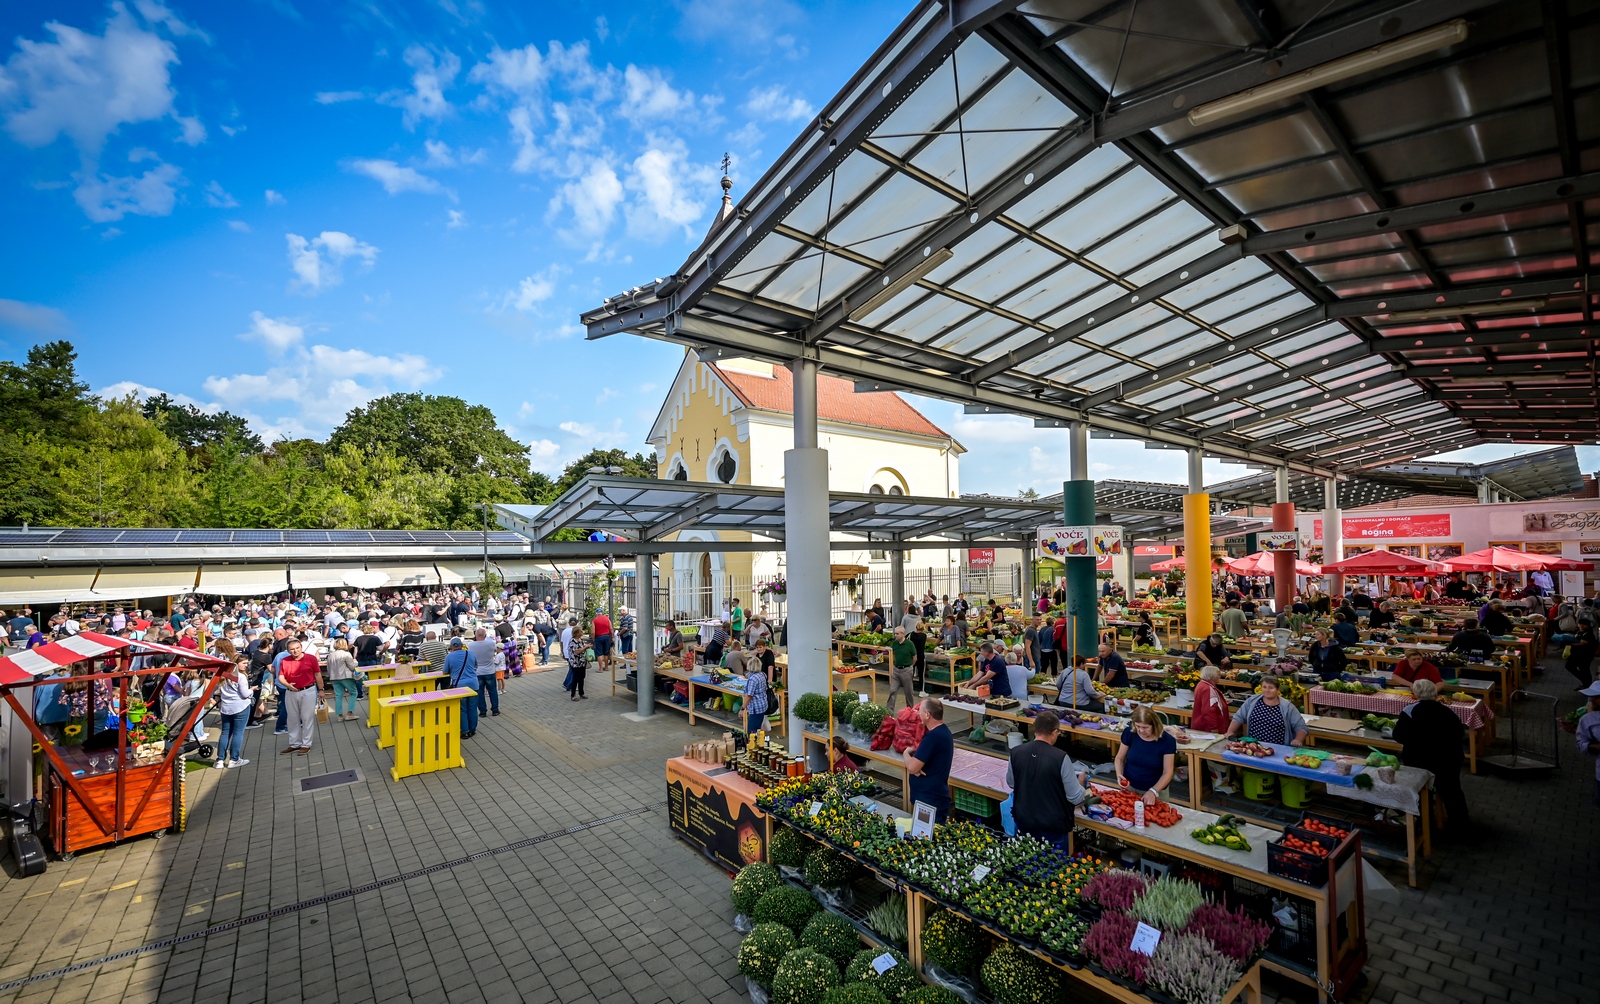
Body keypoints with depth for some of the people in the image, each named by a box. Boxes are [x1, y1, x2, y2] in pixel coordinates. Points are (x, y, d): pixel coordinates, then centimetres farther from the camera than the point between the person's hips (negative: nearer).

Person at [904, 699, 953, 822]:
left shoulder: (933, 736, -26)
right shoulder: (942, 731, 7)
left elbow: (912, 768, -25)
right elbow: (921, 759, 15)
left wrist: (906, 753, -4)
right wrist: (912, 755, -8)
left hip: (930, 801, -10)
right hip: (935, 797, 10)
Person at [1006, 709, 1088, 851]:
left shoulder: (1016, 753, -11)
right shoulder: (1061, 757, -23)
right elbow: (1076, 798, -14)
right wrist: (1081, 780, 6)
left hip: (1024, 822, 3)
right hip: (1053, 826, -3)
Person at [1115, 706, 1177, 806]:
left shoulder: (1167, 741, -19)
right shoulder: (1129, 733, -14)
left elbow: (1167, 773, -15)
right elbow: (1120, 758, -2)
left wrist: (1153, 791, -27)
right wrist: (1119, 774, -20)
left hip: (1157, 790, -2)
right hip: (1129, 787, 2)